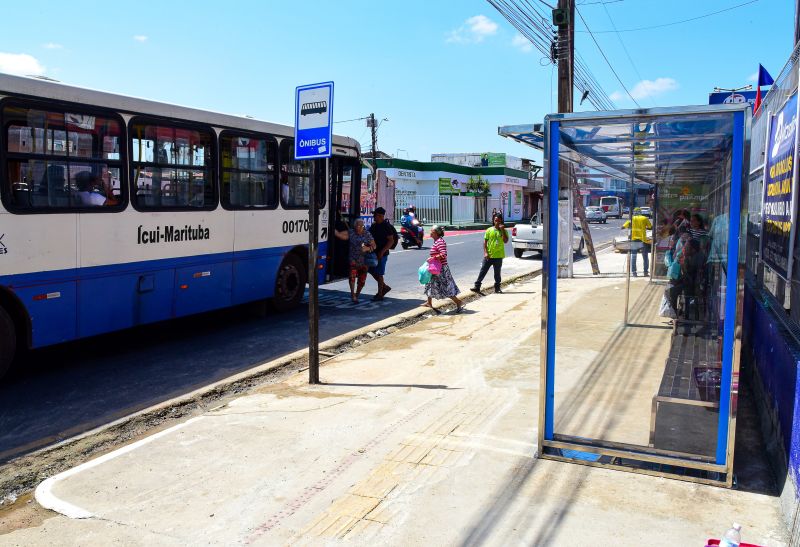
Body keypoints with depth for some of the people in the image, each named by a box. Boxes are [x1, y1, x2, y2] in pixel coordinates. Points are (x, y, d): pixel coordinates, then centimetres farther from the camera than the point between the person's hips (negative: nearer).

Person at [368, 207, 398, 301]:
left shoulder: (386, 226, -14)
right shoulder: (374, 225, 10)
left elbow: (391, 241, -18)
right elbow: (370, 237, 22)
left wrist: (382, 252, -23)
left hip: (382, 254, -9)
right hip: (374, 252, 9)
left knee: (379, 274, -3)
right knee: (372, 271, 13)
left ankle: (379, 294, 8)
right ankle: (385, 287, 28)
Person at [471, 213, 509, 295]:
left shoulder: (503, 231, 1)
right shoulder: (489, 230, 2)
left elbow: (505, 241, -14)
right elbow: (485, 242, 2)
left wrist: (502, 230, -17)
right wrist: (485, 252, -7)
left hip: (498, 256, 0)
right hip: (489, 255, 0)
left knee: (497, 273, 11)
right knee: (483, 271, -1)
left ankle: (497, 288, 23)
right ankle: (477, 286, 0)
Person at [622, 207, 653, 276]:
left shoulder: (632, 219, 3)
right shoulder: (645, 218, 2)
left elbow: (623, 227, 0)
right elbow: (651, 227, 6)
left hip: (633, 240, 0)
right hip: (642, 240, 0)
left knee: (633, 256, 6)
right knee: (645, 257, 11)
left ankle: (633, 272, 2)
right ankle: (646, 272, 11)